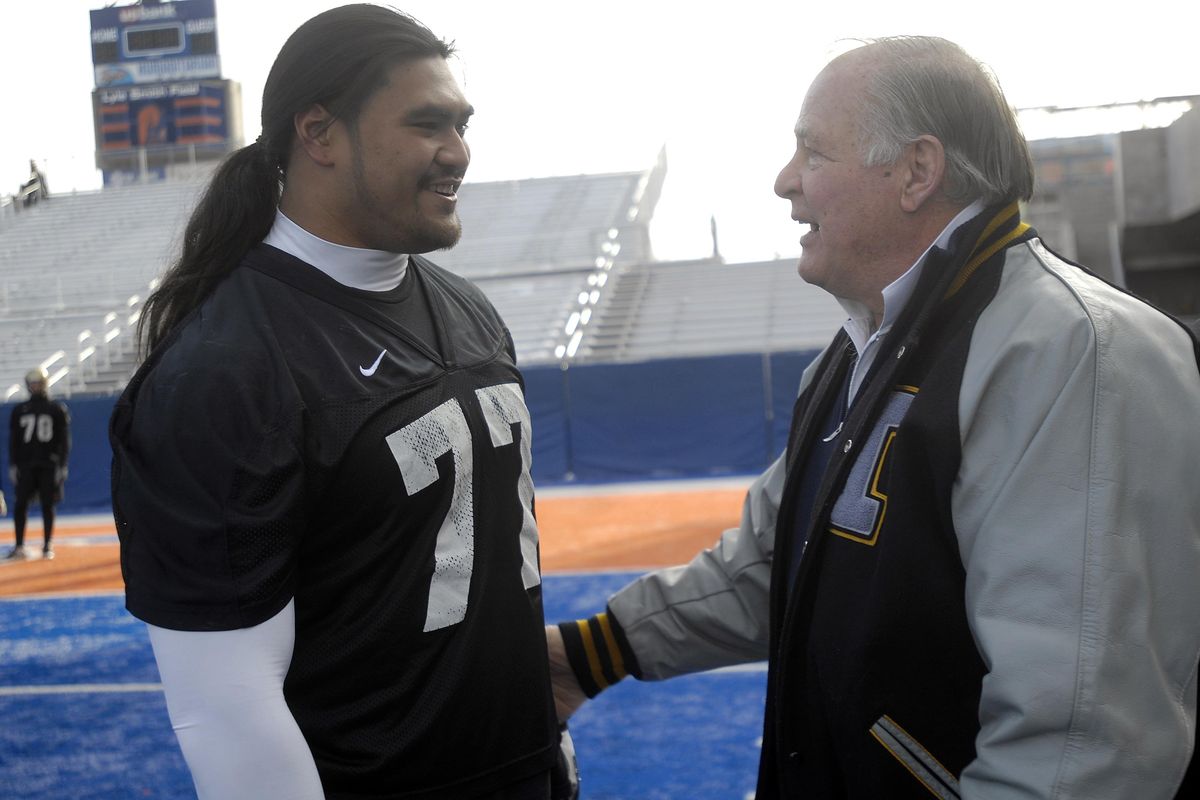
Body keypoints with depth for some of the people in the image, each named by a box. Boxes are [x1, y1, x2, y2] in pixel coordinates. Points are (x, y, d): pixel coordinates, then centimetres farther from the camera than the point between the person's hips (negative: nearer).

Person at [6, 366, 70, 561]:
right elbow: (13, 440, 9)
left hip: (49, 464, -2)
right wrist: (13, 465, 2)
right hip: (25, 464, 2)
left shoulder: (58, 410, 3)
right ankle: (19, 546, 3)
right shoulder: (19, 410, 9)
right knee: (20, 505, -3)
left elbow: (64, 440, 2)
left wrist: (62, 465, -4)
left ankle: (47, 546, 9)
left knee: (48, 505, 1)